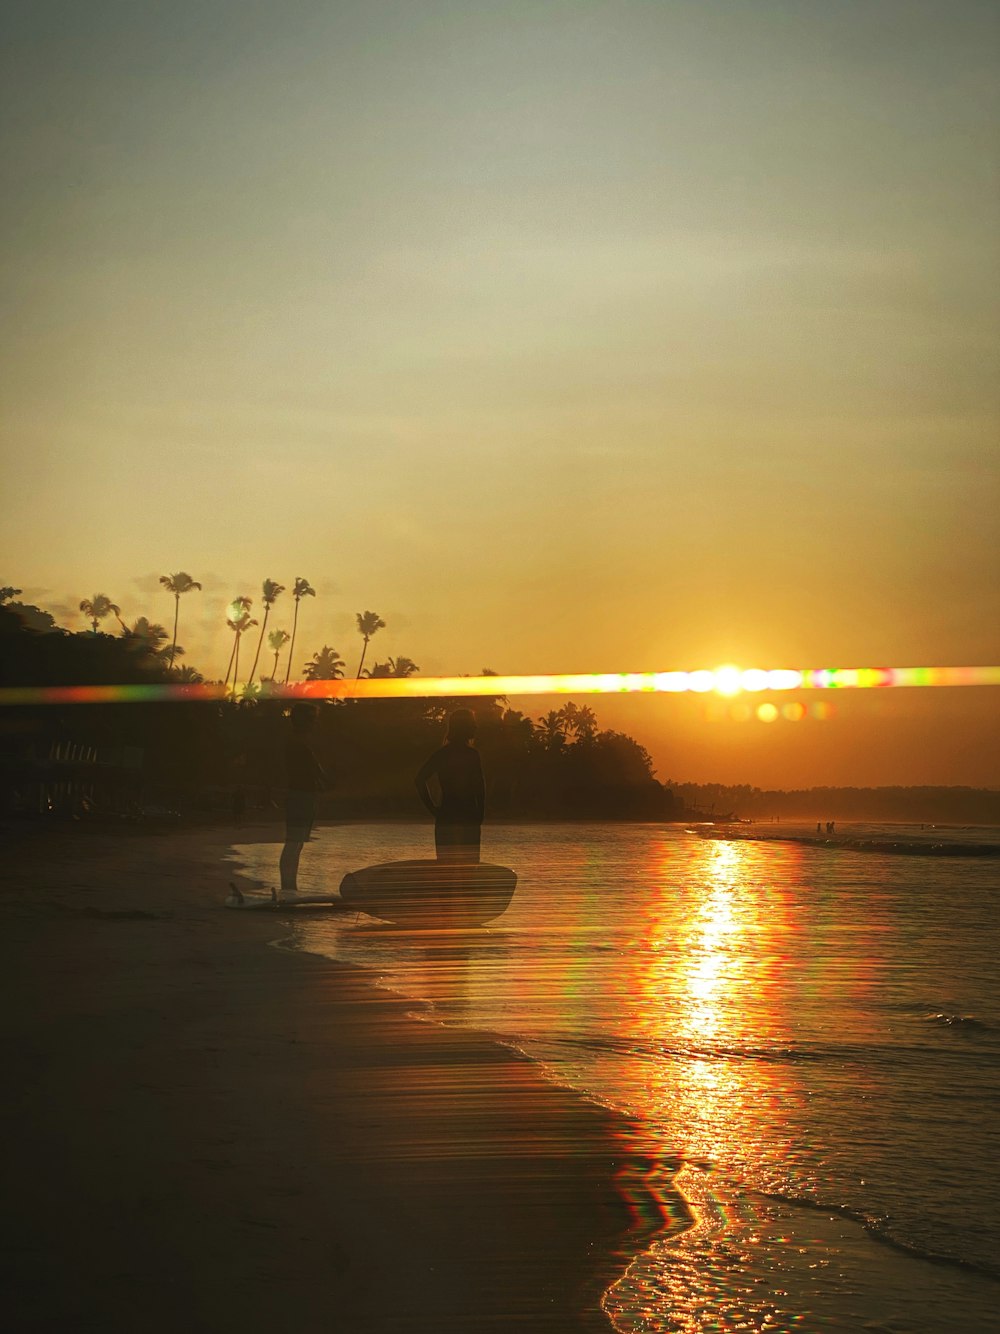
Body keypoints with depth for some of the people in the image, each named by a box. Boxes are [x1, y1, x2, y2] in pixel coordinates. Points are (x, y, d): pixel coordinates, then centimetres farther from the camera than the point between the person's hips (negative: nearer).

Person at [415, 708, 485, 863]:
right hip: (469, 820, -3)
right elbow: (480, 790, -10)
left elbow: (420, 780, -5)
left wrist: (433, 808, 1)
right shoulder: (472, 754, -7)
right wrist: (479, 819, 2)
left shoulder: (442, 754, 4)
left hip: (445, 820, 3)